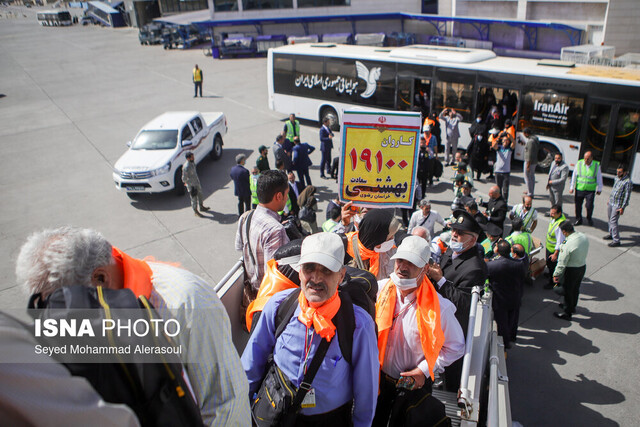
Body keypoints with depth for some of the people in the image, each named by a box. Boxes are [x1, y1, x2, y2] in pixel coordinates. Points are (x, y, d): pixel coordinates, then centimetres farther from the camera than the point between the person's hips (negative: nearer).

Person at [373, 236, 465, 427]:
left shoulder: (438, 306, -23)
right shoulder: (380, 289, -14)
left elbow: (455, 347, -9)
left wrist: (425, 370, -16)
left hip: (415, 384, -3)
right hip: (378, 378, 3)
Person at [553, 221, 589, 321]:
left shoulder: (568, 244, -32)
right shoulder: (584, 237, -8)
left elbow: (562, 262, -24)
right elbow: (585, 252, 7)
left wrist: (556, 274, -13)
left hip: (571, 270, -7)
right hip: (583, 266, 8)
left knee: (568, 290, 12)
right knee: (576, 288, 27)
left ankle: (567, 313, 28)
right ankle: (572, 306, 49)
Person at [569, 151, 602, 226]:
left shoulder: (597, 165, -2)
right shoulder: (579, 163, -1)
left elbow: (599, 178, 7)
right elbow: (574, 176, 5)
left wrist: (599, 189, 10)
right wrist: (571, 187, 5)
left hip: (590, 190, -1)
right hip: (579, 189, 1)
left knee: (589, 205, -4)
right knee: (578, 205, 6)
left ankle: (589, 218, 23)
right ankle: (578, 220, 22)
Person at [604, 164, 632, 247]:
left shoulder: (628, 181, -18)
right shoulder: (616, 178, 6)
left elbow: (627, 196, -17)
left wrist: (622, 207, -17)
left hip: (618, 205, -8)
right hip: (611, 203, 8)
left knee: (613, 221, -10)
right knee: (610, 219, 17)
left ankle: (616, 241, -6)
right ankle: (611, 234, 34)